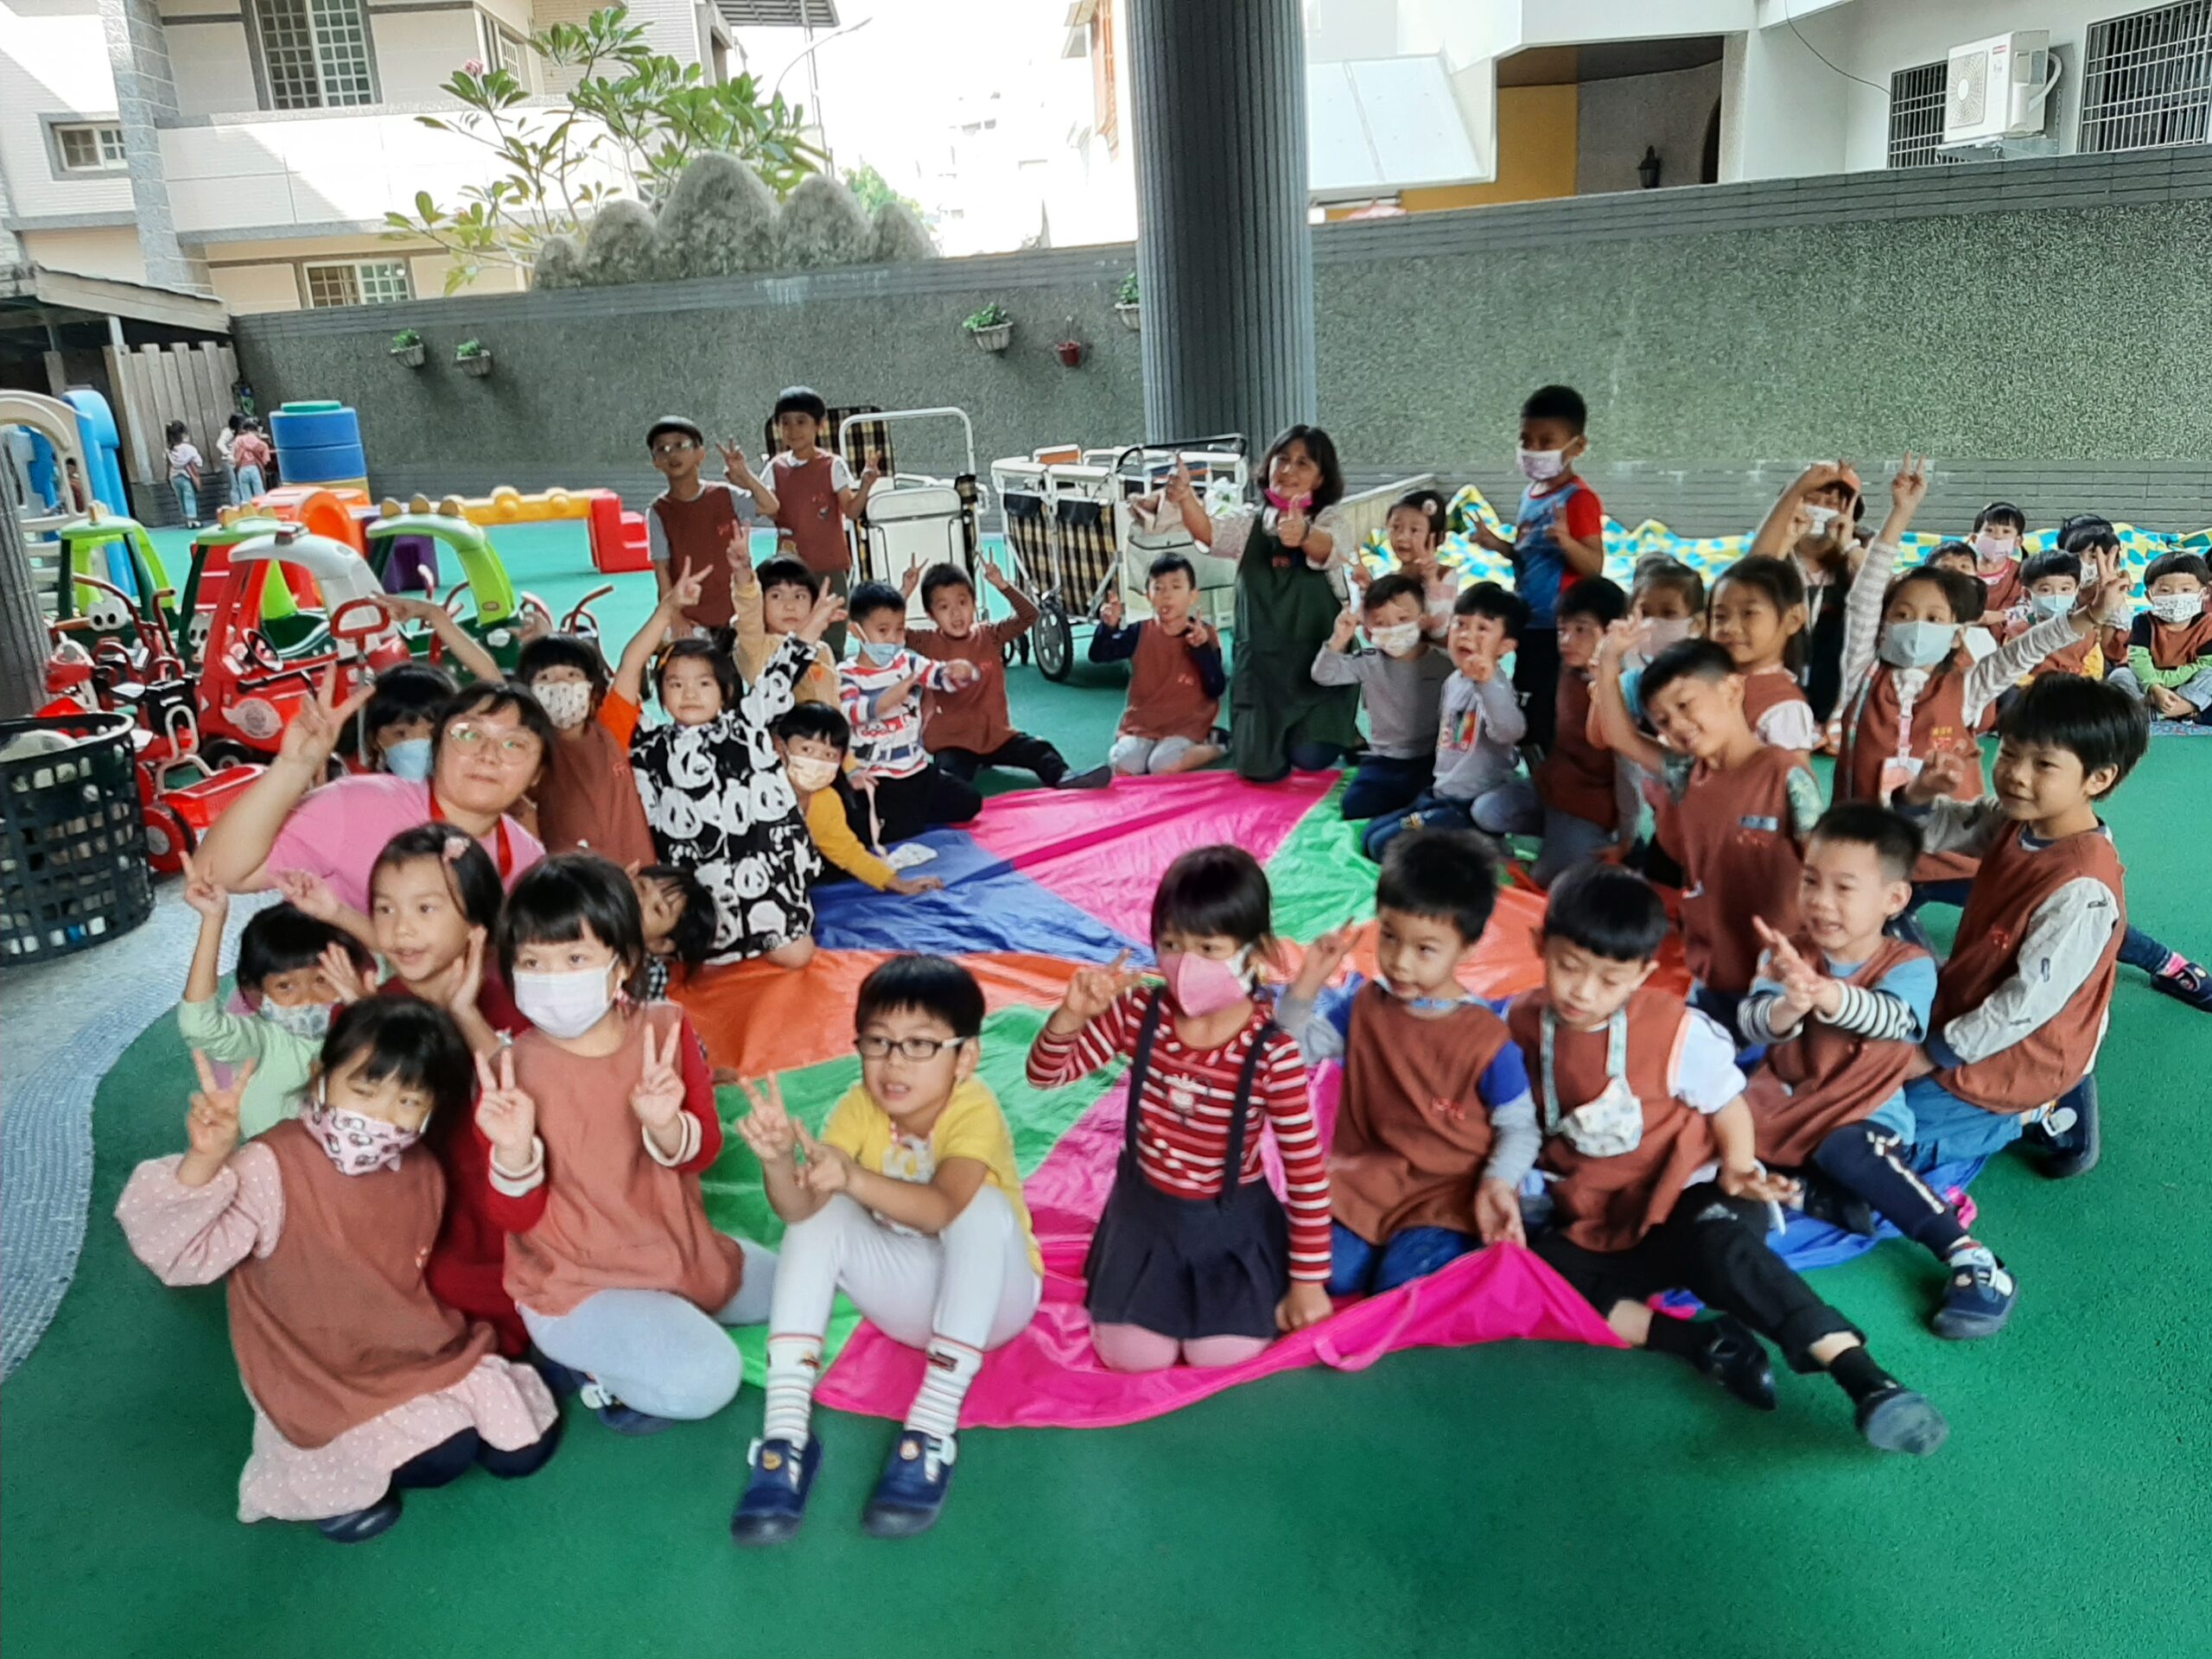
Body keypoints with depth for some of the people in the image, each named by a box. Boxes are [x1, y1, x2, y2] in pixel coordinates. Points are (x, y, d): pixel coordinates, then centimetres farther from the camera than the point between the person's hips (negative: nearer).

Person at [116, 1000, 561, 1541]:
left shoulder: (422, 1170, -2)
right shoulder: (273, 1167, -23)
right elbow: (180, 1254, -34)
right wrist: (205, 1162, -48)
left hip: (416, 1352, 6)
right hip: (325, 1377, -6)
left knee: (522, 1448, 1)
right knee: (444, 1456, -22)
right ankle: (334, 1478, 6)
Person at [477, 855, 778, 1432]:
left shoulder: (665, 1029, -7)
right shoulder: (512, 1073, -15)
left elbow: (703, 1153, -6)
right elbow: (517, 1218, -11)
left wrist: (666, 1128, -29)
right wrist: (513, 1151, -32)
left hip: (679, 1253, 6)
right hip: (578, 1284, -5)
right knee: (706, 1378, -26)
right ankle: (584, 1366, -1)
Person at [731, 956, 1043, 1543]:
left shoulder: (974, 1110, -26)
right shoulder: (860, 1107, -14)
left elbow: (942, 1209, -44)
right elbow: (798, 1209, -26)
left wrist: (853, 1178, -59)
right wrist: (778, 1159, -47)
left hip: (991, 1295, -4)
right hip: (910, 1295, 4)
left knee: (982, 1206, -34)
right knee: (821, 1214, -19)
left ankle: (934, 1427, -31)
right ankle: (786, 1429, -23)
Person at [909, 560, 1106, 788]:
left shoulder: (991, 636, 3)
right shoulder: (927, 643, -2)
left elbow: (1029, 616, -5)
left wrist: (1003, 586, -18)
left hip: (996, 733, 3)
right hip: (951, 741, -3)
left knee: (1039, 750, -15)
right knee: (951, 772, -32)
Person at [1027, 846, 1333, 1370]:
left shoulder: (1272, 1050, -23)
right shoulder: (1139, 1013, -15)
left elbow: (1307, 1168, -15)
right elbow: (1045, 1074, -9)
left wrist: (1308, 1280, -9)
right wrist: (1072, 1015, -31)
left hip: (1231, 1220, -2)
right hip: (1146, 1208, 2)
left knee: (1222, 1356, -10)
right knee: (1133, 1356, -4)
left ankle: (1263, 1291, 22)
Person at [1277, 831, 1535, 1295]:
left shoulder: (1487, 1039, -13)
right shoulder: (1364, 1004, -1)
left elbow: (1519, 1126, -4)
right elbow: (1295, 1050, 2)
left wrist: (1497, 1184, -22)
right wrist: (1307, 984, -13)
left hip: (1444, 1197, -3)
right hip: (1362, 1181, 3)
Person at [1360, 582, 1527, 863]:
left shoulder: (1494, 688, -20)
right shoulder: (1454, 681, 8)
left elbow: (1511, 732, -42)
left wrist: (1488, 682, -55)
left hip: (1471, 807, -9)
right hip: (1439, 795, 9)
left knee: (1384, 845, -16)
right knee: (1369, 837, 11)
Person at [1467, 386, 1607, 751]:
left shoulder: (1580, 500, -15)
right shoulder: (1531, 494, 11)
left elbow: (1595, 566, -19)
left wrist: (1566, 540, -36)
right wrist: (1498, 545, 5)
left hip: (1560, 627, -9)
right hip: (1528, 622, 9)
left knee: (1550, 711, -4)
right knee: (1525, 704, 17)